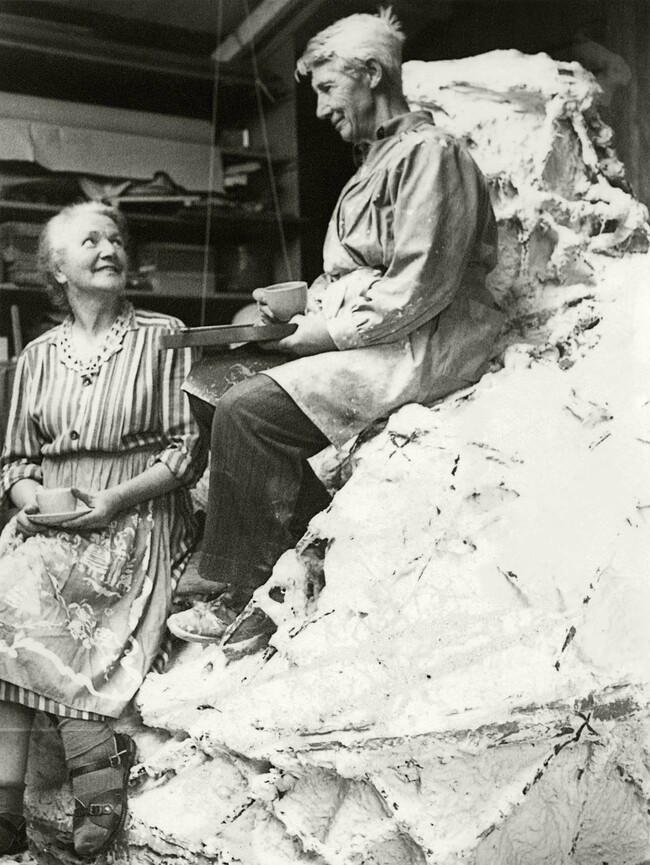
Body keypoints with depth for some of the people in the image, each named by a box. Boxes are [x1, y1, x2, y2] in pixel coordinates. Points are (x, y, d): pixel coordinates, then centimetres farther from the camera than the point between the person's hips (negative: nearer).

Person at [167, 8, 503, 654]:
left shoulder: (429, 151, -7)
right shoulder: (376, 159, 24)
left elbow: (418, 290, -19)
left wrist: (324, 334, -15)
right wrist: (295, 305, 6)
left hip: (416, 350, -10)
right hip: (363, 339, 10)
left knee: (247, 411, -26)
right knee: (206, 381, -1)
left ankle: (251, 602, -13)